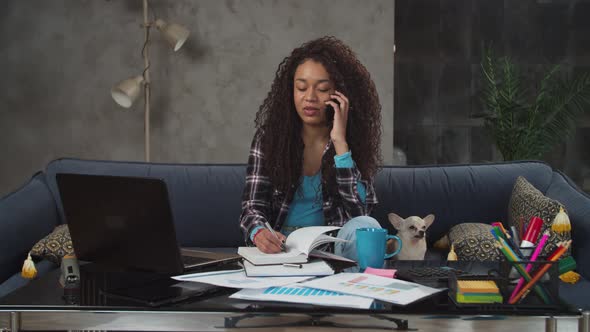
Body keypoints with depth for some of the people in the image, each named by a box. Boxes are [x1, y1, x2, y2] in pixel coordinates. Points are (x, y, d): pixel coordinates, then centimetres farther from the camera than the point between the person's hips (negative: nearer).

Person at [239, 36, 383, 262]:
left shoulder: (355, 141, 1)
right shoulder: (270, 136, 2)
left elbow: (357, 213, -13)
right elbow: (252, 206, -5)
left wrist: (340, 142, -17)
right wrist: (259, 232, -30)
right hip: (279, 246, 0)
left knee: (365, 227, -31)